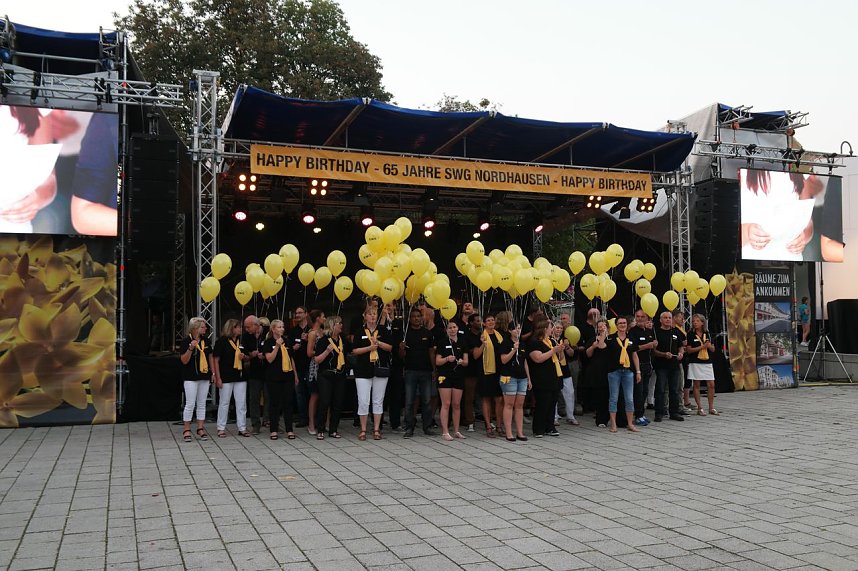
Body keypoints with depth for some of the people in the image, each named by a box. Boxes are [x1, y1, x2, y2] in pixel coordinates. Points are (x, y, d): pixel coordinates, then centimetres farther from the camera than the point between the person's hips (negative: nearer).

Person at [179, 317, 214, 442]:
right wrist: (190, 348, -25)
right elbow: (184, 360, -11)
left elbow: (210, 357, 17)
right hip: (191, 377, -6)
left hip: (204, 377, 6)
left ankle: (200, 429, 15)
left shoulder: (205, 340, 9)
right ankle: (186, 430, 4)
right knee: (190, 404, -4)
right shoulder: (186, 341, -8)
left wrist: (213, 373, 11)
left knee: (202, 404, 9)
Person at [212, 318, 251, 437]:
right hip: (226, 377, -5)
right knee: (224, 403, 3)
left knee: (242, 403, 5)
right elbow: (216, 360, -7)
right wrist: (218, 378, -12)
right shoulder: (221, 341, -6)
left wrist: (244, 356, -4)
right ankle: (221, 429, 12)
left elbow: (247, 357, 21)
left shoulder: (241, 341, 10)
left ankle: (242, 428, 13)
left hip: (240, 376, 5)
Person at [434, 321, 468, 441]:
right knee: (446, 404, -5)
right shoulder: (443, 343, 1)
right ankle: (445, 432, -2)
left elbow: (466, 362, 10)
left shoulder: (462, 343, 11)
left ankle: (456, 431, 14)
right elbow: (437, 361, -2)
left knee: (456, 405, 7)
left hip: (459, 376, 3)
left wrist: (462, 362, -12)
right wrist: (447, 359, -19)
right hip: (445, 376, -3)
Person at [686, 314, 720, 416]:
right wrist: (702, 347, -15)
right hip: (695, 363, -4)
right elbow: (688, 350, -9)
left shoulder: (707, 334, 10)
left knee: (711, 385, 2)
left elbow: (713, 349, 13)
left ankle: (711, 408, 12)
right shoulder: (691, 335, -2)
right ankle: (699, 408, 7)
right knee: (697, 385, 0)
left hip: (707, 362, 4)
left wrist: (709, 346, -10)